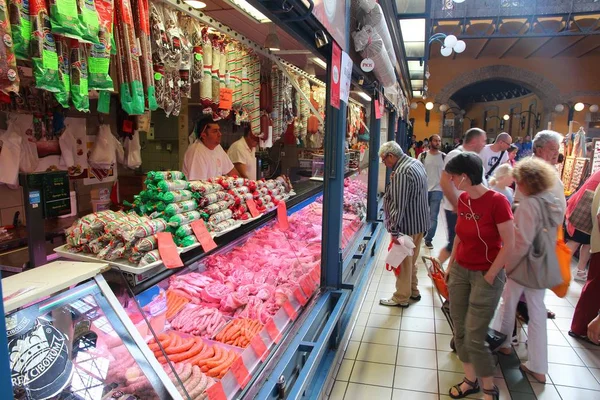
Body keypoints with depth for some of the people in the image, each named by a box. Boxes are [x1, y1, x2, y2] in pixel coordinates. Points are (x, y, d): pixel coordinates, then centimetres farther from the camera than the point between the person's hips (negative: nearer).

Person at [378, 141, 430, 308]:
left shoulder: (401, 173, -23)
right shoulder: (416, 163, 8)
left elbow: (398, 205, -26)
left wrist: (394, 230, -22)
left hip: (408, 225, -10)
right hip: (420, 222, 10)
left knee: (403, 262, 4)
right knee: (411, 260, 22)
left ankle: (401, 298, 16)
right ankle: (413, 291, 35)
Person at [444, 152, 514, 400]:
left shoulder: (496, 201, -19)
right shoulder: (463, 199, 2)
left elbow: (509, 244, -16)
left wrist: (489, 277, -12)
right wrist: (450, 265, 10)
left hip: (486, 275, -6)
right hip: (460, 271, 6)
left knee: (474, 337, -1)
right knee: (459, 331, 11)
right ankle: (470, 380, 30)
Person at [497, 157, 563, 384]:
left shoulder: (528, 204, -22)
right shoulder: (553, 202, 2)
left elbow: (522, 241, -22)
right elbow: (554, 235, 11)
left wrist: (507, 265, -12)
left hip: (523, 264, -7)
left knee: (509, 304, 16)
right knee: (537, 311, 12)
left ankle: (503, 343, 37)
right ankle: (538, 367, 19)